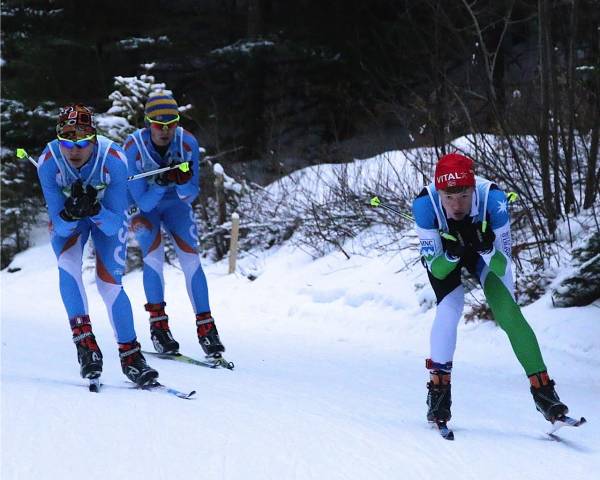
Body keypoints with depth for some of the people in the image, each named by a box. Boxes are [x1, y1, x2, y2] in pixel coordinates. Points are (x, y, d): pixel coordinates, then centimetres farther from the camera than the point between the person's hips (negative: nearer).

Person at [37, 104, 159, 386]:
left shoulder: (114, 160, -34)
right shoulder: (49, 162, -31)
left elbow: (114, 225, -30)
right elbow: (60, 226, -27)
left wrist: (94, 210, -48)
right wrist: (70, 213, -48)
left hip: (107, 214, -1)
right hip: (65, 217, 1)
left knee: (109, 284, -9)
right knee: (68, 264, -26)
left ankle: (130, 354, 6)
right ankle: (84, 339, -22)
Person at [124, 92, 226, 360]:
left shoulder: (188, 144, -24)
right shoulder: (133, 148, -30)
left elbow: (190, 196, -20)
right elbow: (143, 201, -28)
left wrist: (183, 181, -40)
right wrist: (162, 181, -43)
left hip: (175, 204, 2)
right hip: (143, 206, -2)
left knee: (191, 258, -12)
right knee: (153, 253, -22)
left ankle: (205, 326, -7)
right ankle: (158, 323, -10)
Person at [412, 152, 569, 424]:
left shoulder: (492, 198, -37)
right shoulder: (425, 204, -37)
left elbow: (502, 266, -31)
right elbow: (437, 269, -29)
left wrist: (487, 249, -51)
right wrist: (452, 254, -49)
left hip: (487, 253, 0)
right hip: (444, 255, 0)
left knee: (509, 313, -13)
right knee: (448, 310, -21)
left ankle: (543, 390, -5)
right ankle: (438, 387, -4)